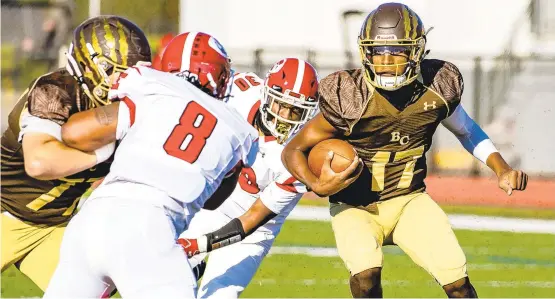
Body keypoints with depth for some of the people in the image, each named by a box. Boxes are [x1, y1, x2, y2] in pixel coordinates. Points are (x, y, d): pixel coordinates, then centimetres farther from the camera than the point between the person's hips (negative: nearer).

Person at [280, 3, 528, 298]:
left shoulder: (438, 87, -9)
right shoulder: (350, 98, -20)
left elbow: (466, 130, 14)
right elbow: (293, 150, -11)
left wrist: (501, 169, 1)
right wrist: (317, 185, -29)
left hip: (409, 201, 3)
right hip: (355, 207, -3)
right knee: (367, 272, -30)